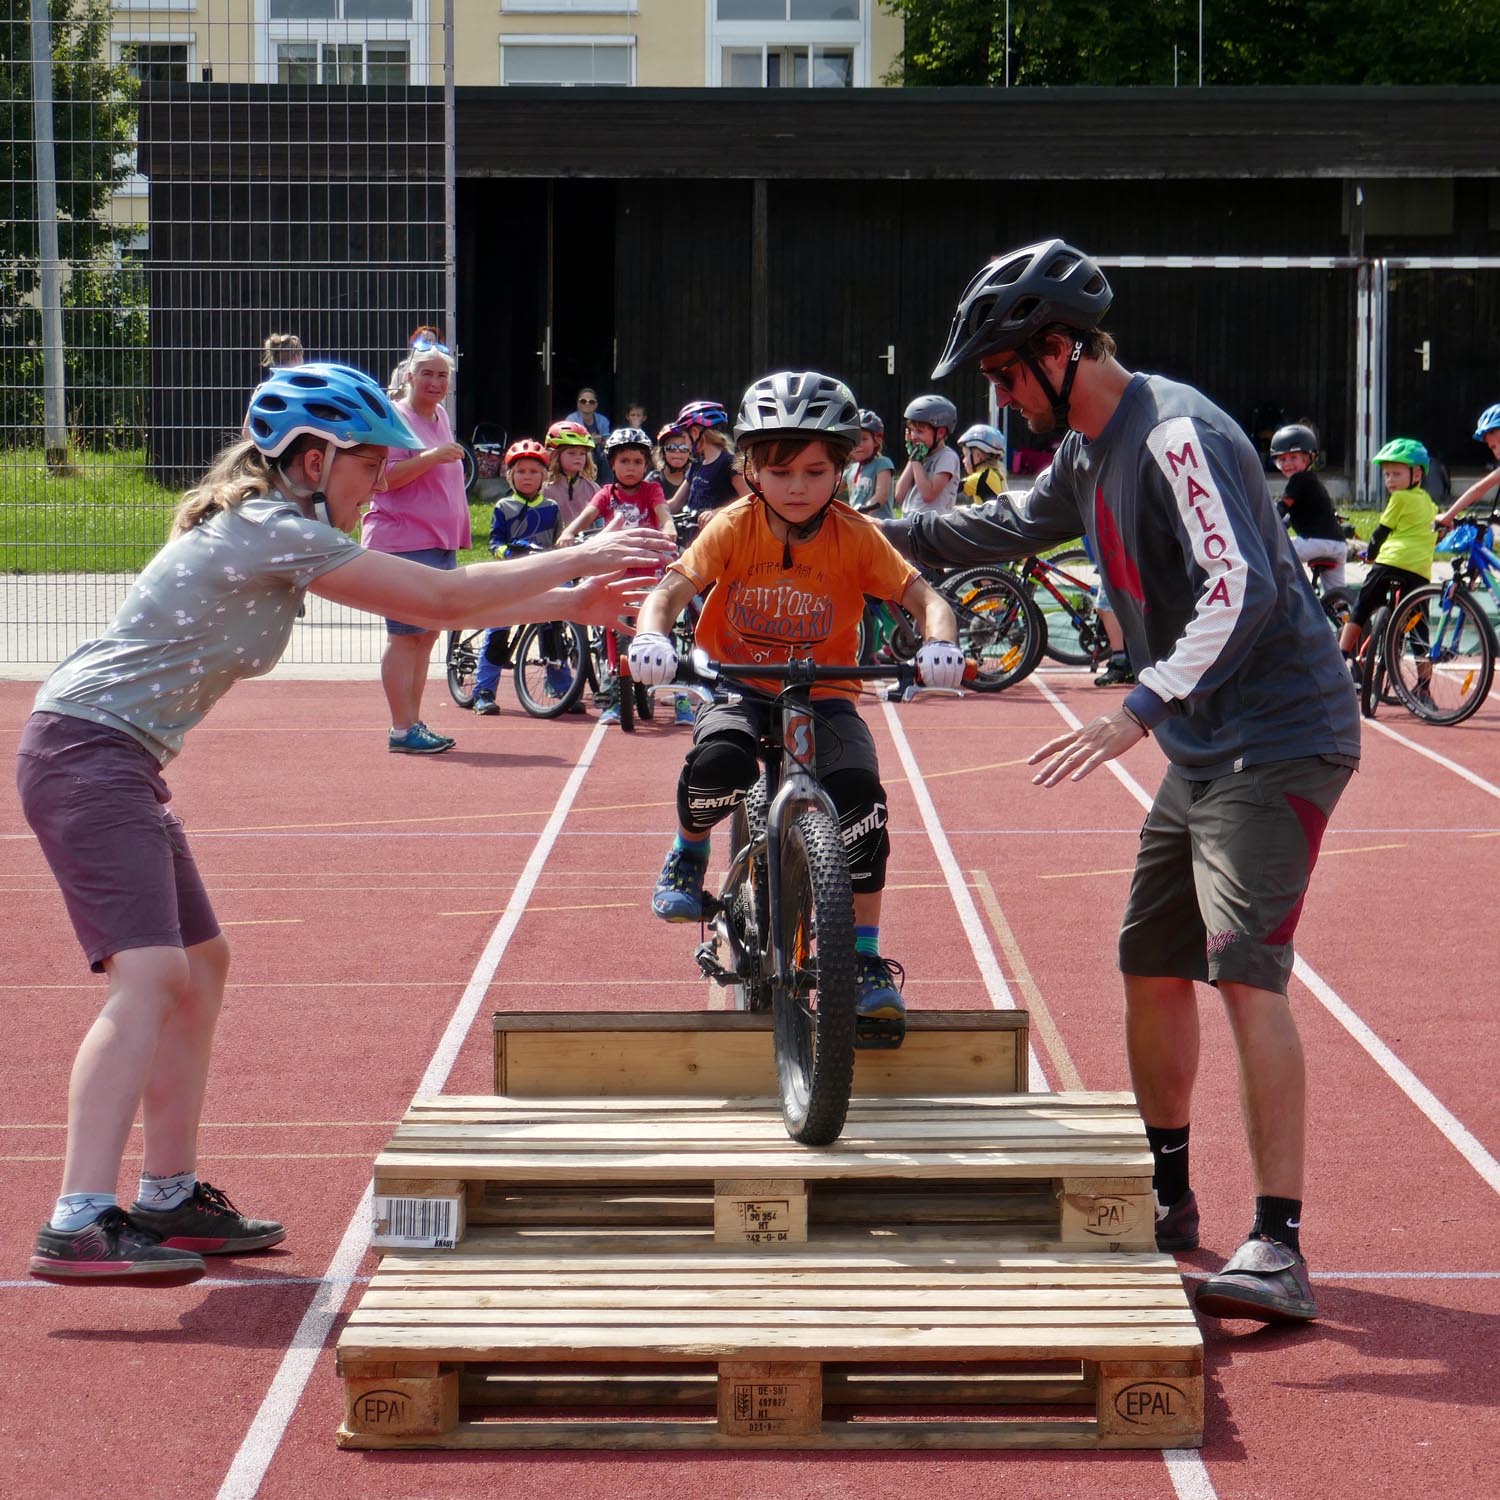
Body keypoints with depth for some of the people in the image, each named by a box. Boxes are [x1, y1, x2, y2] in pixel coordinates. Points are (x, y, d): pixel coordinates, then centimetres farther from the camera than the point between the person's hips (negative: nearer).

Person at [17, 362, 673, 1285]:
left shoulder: (276, 531, 17)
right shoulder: (273, 529, -14)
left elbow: (418, 603, 21)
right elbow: (441, 598, -15)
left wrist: (570, 603, 17)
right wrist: (582, 559, -5)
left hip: (115, 762, 11)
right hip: (88, 752, -11)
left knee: (201, 966, 16)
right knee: (150, 976, -21)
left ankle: (171, 1200, 23)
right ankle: (80, 1227, -30)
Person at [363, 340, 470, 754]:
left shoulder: (440, 417, 15)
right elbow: (383, 477, -19)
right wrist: (433, 456, -26)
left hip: (441, 544, 9)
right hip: (403, 543, -9)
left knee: (427, 635, 11)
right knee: (405, 634, -8)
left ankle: (412, 724, 17)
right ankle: (402, 730, -8)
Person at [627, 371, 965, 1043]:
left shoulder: (855, 537, -9)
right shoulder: (735, 528, -10)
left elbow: (921, 593, -17)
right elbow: (673, 585, -22)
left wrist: (939, 641, -40)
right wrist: (651, 636, -44)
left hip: (823, 696, 1)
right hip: (738, 688, -1)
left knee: (860, 794, -26)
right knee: (720, 763, -34)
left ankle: (865, 961, -13)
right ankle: (687, 855, 3)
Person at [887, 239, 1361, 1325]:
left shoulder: (1177, 435, -19)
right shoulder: (1090, 452, 12)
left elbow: (1243, 589, -30)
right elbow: (1023, 525, 33)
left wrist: (1140, 708, -36)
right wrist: (895, 536, 30)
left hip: (1280, 742, -10)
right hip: (1202, 748, 10)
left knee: (1246, 972, -19)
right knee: (1152, 967, 15)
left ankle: (1280, 1252, -22)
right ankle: (1166, 1200, 31)